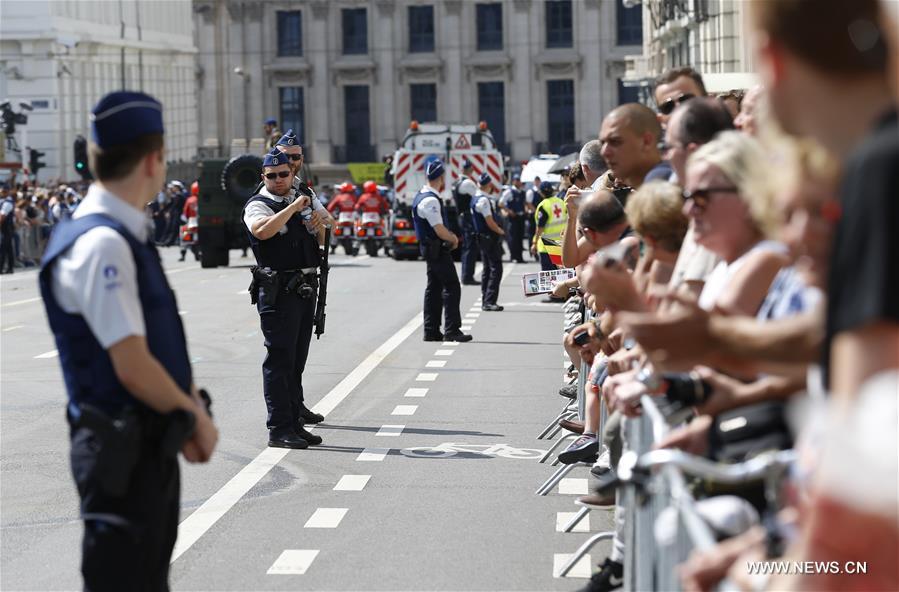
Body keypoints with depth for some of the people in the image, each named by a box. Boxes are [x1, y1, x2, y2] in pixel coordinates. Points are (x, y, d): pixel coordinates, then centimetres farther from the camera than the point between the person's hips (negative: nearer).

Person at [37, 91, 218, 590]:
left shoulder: (127, 236, 10)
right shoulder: (99, 245, -20)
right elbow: (133, 367, -24)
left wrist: (191, 411, 3)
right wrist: (197, 419, -9)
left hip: (152, 445, 10)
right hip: (123, 452, -10)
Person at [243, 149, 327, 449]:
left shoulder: (302, 200, 19)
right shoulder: (258, 205, -4)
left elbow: (319, 242, 32)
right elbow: (263, 230, -27)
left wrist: (319, 226, 10)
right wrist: (294, 207, -22)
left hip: (306, 288, 7)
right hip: (278, 291, -7)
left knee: (297, 357, 15)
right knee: (279, 359, -8)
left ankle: (294, 409, 26)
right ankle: (279, 429, -8)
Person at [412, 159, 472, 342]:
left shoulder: (422, 196, 13)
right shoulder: (430, 200, -20)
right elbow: (440, 230, -23)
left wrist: (450, 236, 11)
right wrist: (454, 239, -4)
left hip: (431, 249, 10)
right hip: (437, 250, -10)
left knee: (434, 288, 13)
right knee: (452, 287, -8)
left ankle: (431, 331, 16)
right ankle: (452, 330, -9)